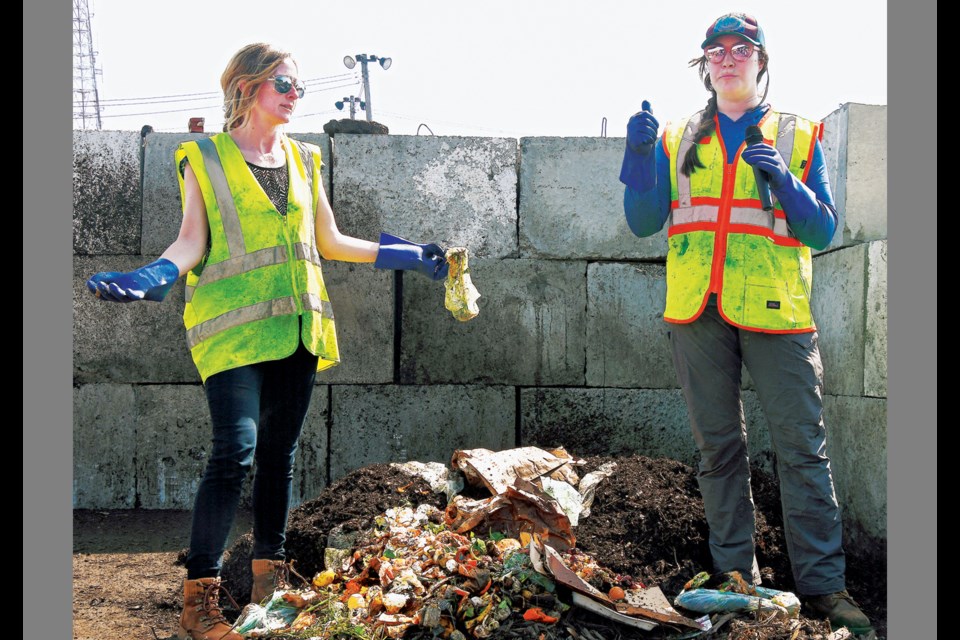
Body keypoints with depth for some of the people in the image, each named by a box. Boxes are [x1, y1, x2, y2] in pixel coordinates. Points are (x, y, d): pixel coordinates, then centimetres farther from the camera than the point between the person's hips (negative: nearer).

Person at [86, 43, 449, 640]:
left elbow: (329, 241, 20)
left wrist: (409, 255, 20)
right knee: (235, 450, -16)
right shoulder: (205, 158, 3)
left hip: (296, 327, 5)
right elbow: (193, 239, -2)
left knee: (280, 454, 9)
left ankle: (270, 578, 23)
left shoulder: (304, 159, 16)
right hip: (234, 327, -5)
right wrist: (155, 275, -22)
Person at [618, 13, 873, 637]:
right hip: (698, 310, 2)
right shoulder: (677, 139, 14)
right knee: (719, 449, 8)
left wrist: (781, 179, -13)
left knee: (803, 449, -4)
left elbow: (824, 230, 4)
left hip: (775, 308, -2)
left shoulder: (798, 137, 10)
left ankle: (823, 585, 3)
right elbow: (644, 222, 7)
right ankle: (737, 576, 18)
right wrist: (640, 155, -7)